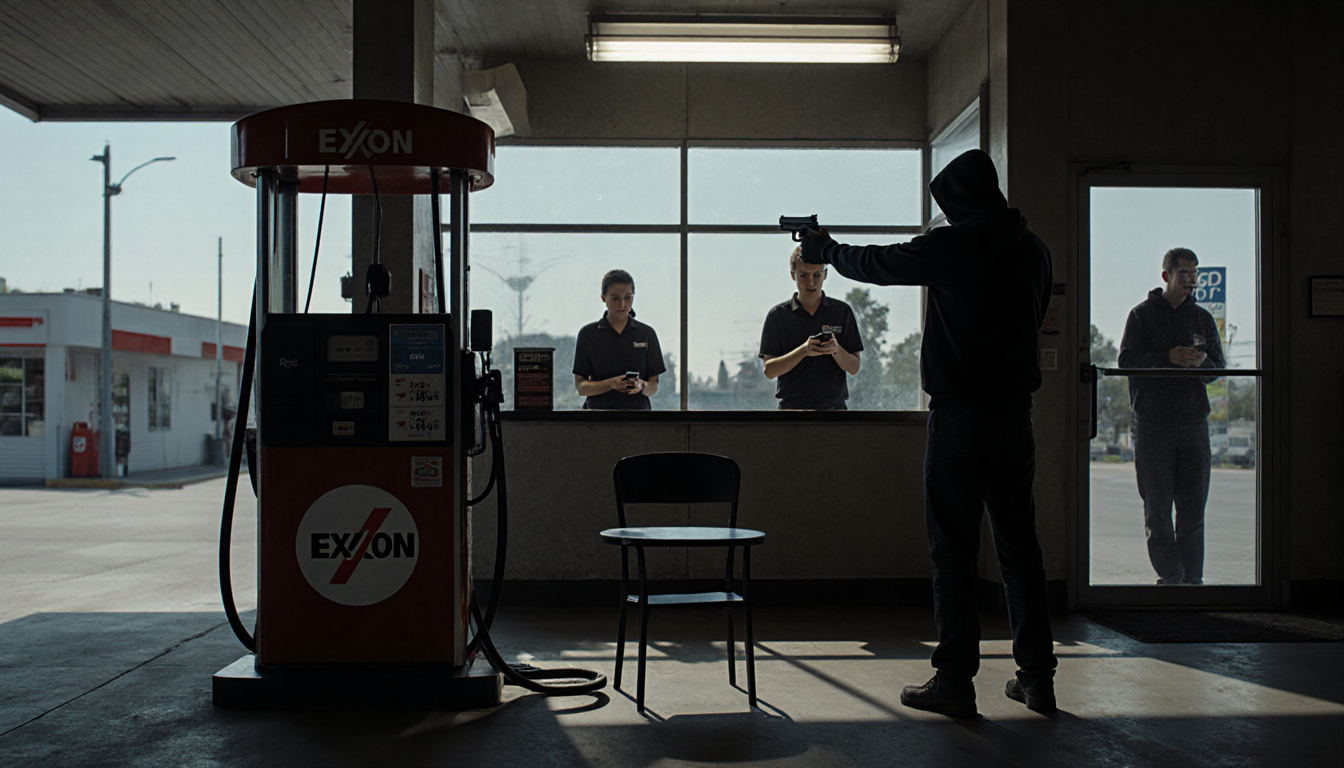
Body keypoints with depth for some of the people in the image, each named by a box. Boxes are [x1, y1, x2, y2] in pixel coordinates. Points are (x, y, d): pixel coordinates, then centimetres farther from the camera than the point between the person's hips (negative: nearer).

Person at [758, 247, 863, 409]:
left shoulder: (842, 311, 8)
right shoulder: (778, 315, 5)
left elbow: (854, 368, 6)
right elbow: (769, 370, -1)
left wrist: (836, 350, -14)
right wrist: (803, 351, -16)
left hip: (833, 405, 1)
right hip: (791, 406, -1)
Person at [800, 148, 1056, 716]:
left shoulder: (950, 246, -9)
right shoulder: (1032, 248, 7)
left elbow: (877, 264, 5)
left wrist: (825, 250, 25)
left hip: (958, 413, -5)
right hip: (1015, 409, 5)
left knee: (953, 547, 0)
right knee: (1019, 542, 11)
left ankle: (955, 680, 3)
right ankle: (1037, 676, 17)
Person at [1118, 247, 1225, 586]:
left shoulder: (1203, 318, 15)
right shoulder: (1142, 315, 4)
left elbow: (1219, 366, 11)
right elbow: (1128, 361, -7)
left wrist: (1202, 362, -11)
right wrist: (1169, 357, -20)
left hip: (1194, 422, 3)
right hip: (1152, 423, -3)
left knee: (1193, 506, 3)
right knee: (1158, 507, -2)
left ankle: (1193, 577, 10)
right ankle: (1171, 577, 4)